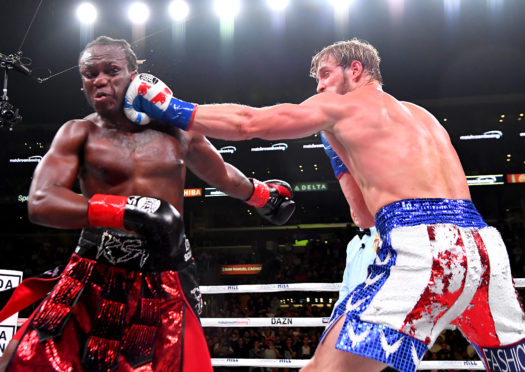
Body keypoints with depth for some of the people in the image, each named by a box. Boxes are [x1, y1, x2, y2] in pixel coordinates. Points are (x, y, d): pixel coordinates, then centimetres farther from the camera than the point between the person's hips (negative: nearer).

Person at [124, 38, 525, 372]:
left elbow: (247, 123, 8)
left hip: (421, 247, -8)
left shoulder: (343, 103, 11)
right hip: (484, 242, 8)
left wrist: (170, 110, 17)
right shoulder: (421, 116, 32)